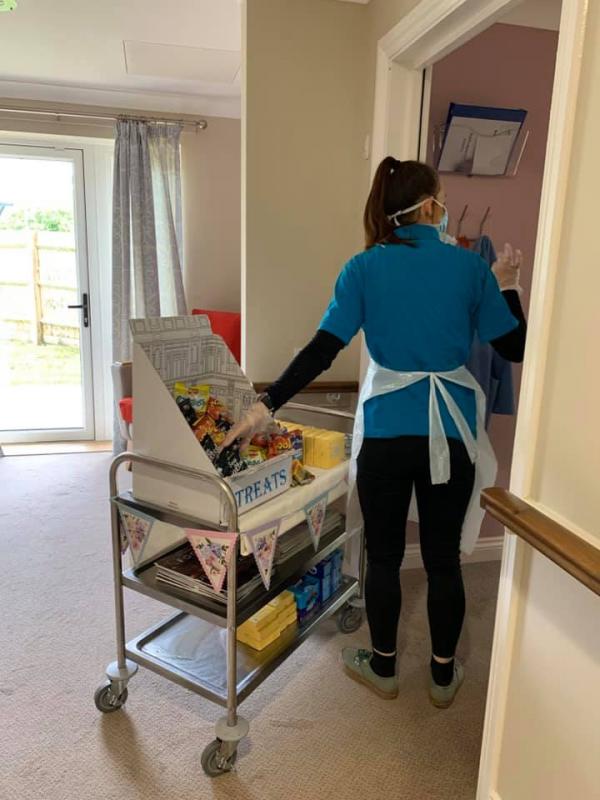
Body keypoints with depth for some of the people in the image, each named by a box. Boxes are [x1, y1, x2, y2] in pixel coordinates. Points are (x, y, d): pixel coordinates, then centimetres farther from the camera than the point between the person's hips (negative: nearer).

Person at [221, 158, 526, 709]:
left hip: (387, 432, -1)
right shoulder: (470, 266, -1)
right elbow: (514, 349, 4)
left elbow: (323, 350, -12)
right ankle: (444, 675, 33)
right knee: (444, 557, 15)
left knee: (384, 555, 15)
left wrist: (267, 405, -8)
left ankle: (383, 668, 34)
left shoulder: (365, 267, -4)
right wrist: (507, 286, 19)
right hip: (452, 434, 1)